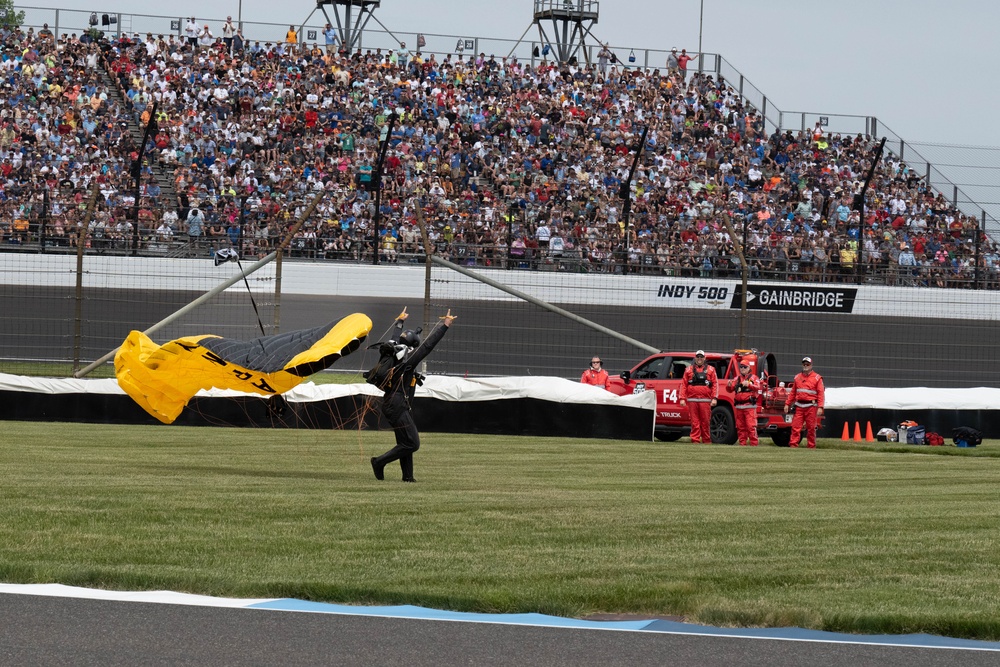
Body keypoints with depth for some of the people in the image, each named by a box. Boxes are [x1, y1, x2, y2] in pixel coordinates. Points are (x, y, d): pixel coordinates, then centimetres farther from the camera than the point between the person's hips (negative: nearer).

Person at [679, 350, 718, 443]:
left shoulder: (710, 370, 12)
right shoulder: (689, 370, 15)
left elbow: (715, 384, 5)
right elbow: (683, 384, 10)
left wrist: (714, 398, -5)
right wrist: (682, 398, 0)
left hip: (705, 400, -1)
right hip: (692, 400, 1)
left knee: (706, 422, -1)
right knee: (694, 422, -2)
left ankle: (706, 441, 6)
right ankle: (695, 440, 1)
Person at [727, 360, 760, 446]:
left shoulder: (753, 378, 6)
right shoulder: (737, 379, 18)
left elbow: (757, 387, -10)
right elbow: (730, 389, 12)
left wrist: (748, 385, -28)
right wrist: (729, 385, -12)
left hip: (750, 406, -5)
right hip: (739, 406, 5)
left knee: (751, 426, -11)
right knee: (740, 426, 5)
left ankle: (753, 444, -10)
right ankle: (742, 443, 11)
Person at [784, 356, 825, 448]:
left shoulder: (817, 378, 2)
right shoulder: (797, 377, 15)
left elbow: (821, 393, -4)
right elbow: (792, 392, 18)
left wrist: (820, 407, -14)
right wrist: (787, 404, 10)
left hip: (811, 406, -3)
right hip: (799, 406, 3)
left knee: (811, 428, 0)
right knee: (795, 427, -4)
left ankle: (812, 446, 6)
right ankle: (793, 444, -5)